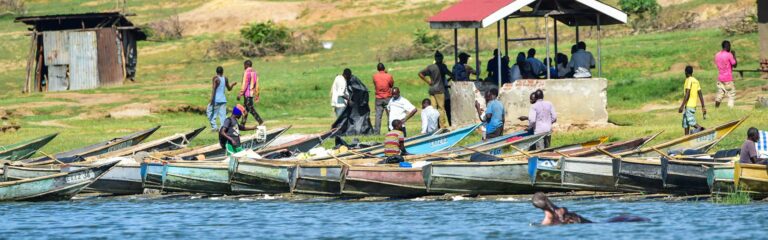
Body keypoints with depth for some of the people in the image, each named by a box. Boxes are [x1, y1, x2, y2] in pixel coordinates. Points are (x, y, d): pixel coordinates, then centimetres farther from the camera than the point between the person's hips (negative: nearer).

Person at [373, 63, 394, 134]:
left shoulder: (375, 76, -5)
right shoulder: (389, 76, -9)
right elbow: (392, 85, 6)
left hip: (378, 99, 1)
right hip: (388, 98, -1)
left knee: (378, 116, 2)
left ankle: (376, 132, -4)